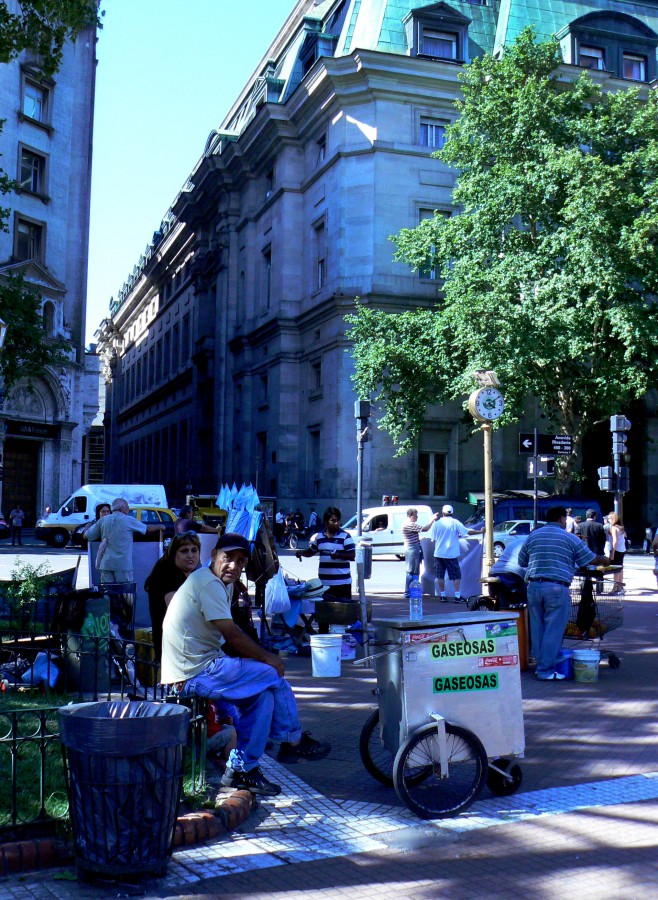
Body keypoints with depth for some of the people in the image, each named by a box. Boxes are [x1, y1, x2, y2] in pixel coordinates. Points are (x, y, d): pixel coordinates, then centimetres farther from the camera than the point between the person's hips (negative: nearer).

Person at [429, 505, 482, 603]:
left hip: (439, 553, 2)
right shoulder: (455, 522, -5)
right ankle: (457, 596, -1)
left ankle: (443, 596, 9)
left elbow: (433, 539, 4)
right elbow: (467, 532, -9)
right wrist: (480, 532, 3)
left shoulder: (436, 523, 1)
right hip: (451, 554, -2)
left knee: (440, 576, 9)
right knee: (456, 576, 5)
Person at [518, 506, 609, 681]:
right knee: (553, 631, -1)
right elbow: (591, 559, 6)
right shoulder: (569, 538, 0)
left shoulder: (532, 536, 11)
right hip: (557, 589, -5)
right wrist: (605, 560, 26)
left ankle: (541, 664, 20)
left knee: (537, 629, 12)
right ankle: (546, 670, 0)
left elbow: (522, 562, 16)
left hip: (534, 586, 5)